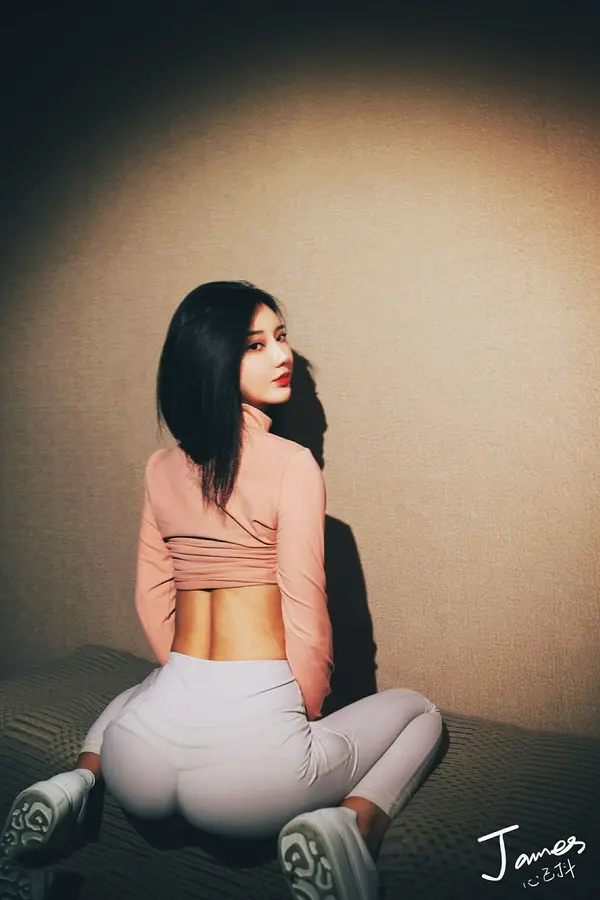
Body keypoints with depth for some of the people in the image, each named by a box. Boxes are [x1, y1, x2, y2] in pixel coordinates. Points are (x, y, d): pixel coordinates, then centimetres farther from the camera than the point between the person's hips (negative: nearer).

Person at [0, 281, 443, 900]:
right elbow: (303, 613, -9)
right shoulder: (292, 463, -10)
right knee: (417, 711, 20)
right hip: (252, 748, -5)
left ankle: (78, 779, 15)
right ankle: (352, 824, -6)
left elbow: (152, 601, 12)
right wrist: (308, 715, 8)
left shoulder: (161, 467, 6)